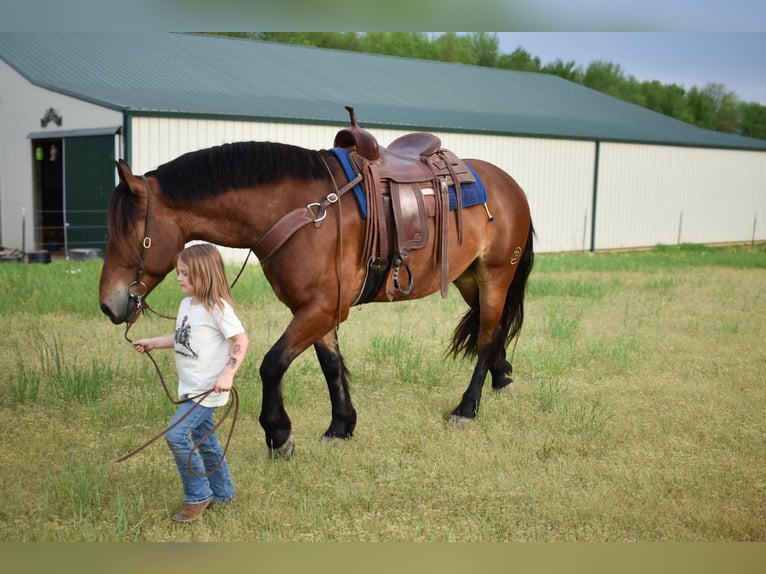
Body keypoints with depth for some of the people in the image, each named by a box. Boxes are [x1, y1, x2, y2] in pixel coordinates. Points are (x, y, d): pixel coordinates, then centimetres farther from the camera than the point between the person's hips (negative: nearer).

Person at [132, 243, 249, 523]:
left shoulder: (218, 307, -18)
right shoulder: (187, 304, 8)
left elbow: (241, 340, -20)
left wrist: (228, 374, -29)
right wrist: (152, 343, 23)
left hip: (208, 389, -9)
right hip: (190, 387, 9)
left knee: (177, 434, -16)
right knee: (205, 440, 17)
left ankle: (198, 496, -1)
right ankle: (221, 493, 33)